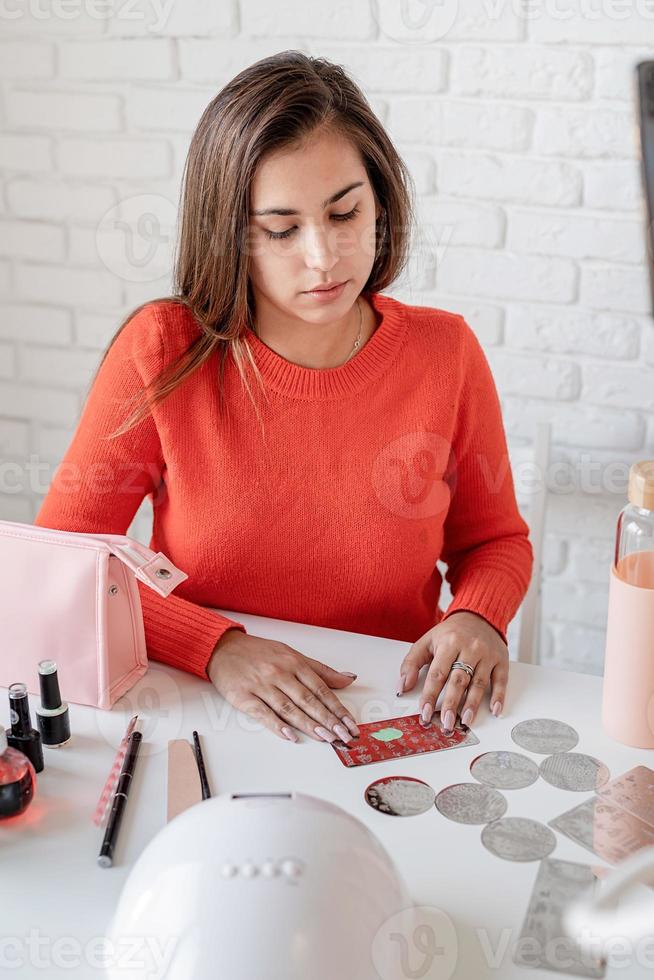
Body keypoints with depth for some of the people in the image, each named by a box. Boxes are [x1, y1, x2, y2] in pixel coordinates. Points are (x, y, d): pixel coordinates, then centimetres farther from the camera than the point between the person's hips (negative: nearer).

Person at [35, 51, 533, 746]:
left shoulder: (446, 354, -2)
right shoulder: (162, 351, -7)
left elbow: (494, 540, 14)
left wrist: (477, 617, -9)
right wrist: (215, 646, -18)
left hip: (391, 719, 1)